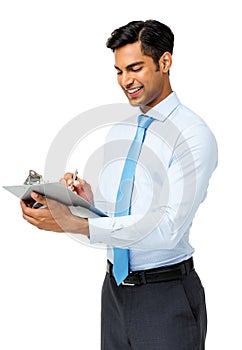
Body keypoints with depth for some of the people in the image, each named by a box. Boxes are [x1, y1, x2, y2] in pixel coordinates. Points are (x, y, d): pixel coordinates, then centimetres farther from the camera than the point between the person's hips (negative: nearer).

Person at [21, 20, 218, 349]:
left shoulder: (193, 134, -14)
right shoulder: (118, 133, 9)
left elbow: (169, 227, -23)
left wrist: (75, 224, -27)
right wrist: (90, 199, -9)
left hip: (166, 297, -6)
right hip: (115, 288, 6)